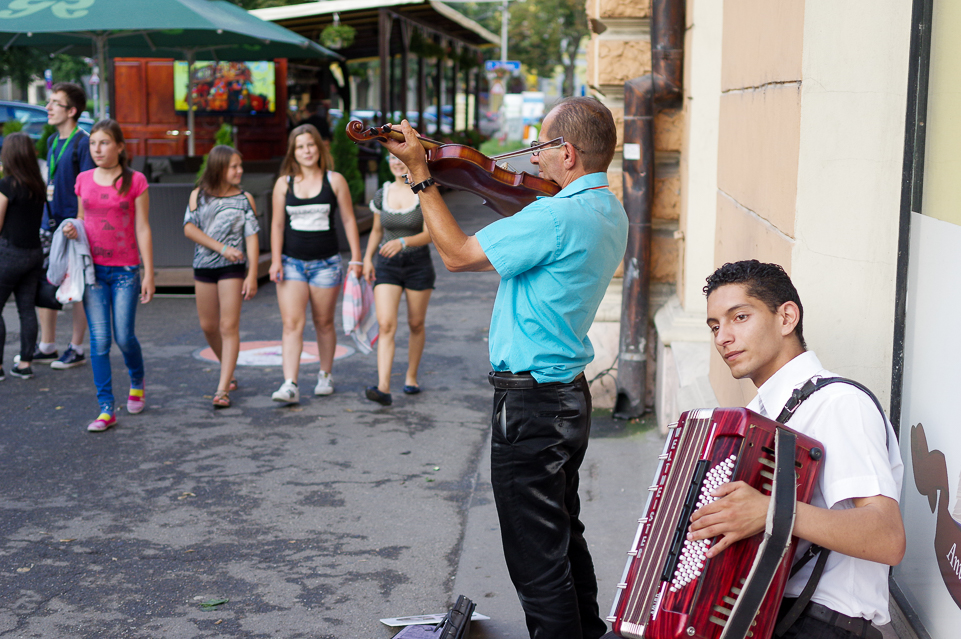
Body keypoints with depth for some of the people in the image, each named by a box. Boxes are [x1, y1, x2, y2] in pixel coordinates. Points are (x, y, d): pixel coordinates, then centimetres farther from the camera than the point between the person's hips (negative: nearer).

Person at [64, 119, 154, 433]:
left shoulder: (135, 181, -3)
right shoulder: (84, 180, 7)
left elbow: (142, 229, -3)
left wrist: (149, 273, -5)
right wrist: (72, 230, -6)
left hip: (125, 271, -3)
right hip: (93, 269, 3)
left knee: (124, 337, -1)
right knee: (99, 340, -1)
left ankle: (137, 382, 32)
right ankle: (106, 409, 4)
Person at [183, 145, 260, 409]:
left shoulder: (244, 199, 0)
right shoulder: (199, 195, 4)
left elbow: (252, 239, -3)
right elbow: (189, 228, -6)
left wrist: (252, 275, -11)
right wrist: (222, 248, -16)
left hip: (233, 268, -3)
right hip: (203, 266, 3)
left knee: (229, 327, -9)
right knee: (208, 326, 10)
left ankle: (223, 389, -9)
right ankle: (228, 370, 34)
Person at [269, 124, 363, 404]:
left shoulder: (335, 181, 2)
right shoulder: (284, 184, 5)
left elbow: (348, 220, 4)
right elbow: (277, 224, 5)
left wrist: (356, 258, 0)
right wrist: (275, 260, -3)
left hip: (326, 263, 0)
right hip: (292, 262, 0)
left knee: (324, 323, 10)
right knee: (291, 324, -10)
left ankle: (325, 375, 28)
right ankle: (290, 385, -15)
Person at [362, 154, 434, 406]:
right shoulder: (381, 195, 4)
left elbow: (429, 234, -13)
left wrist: (402, 242, -29)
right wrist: (367, 258, 6)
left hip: (418, 264, -2)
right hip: (387, 265, 2)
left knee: (416, 324, 11)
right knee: (385, 325, -13)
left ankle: (411, 376, 32)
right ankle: (383, 387, -21)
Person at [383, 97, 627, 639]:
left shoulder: (557, 218, -23)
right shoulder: (611, 213, 7)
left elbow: (458, 254, -16)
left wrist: (420, 172, -10)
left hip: (532, 404, -10)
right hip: (572, 393, 10)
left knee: (537, 557, 1)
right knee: (565, 537, 25)